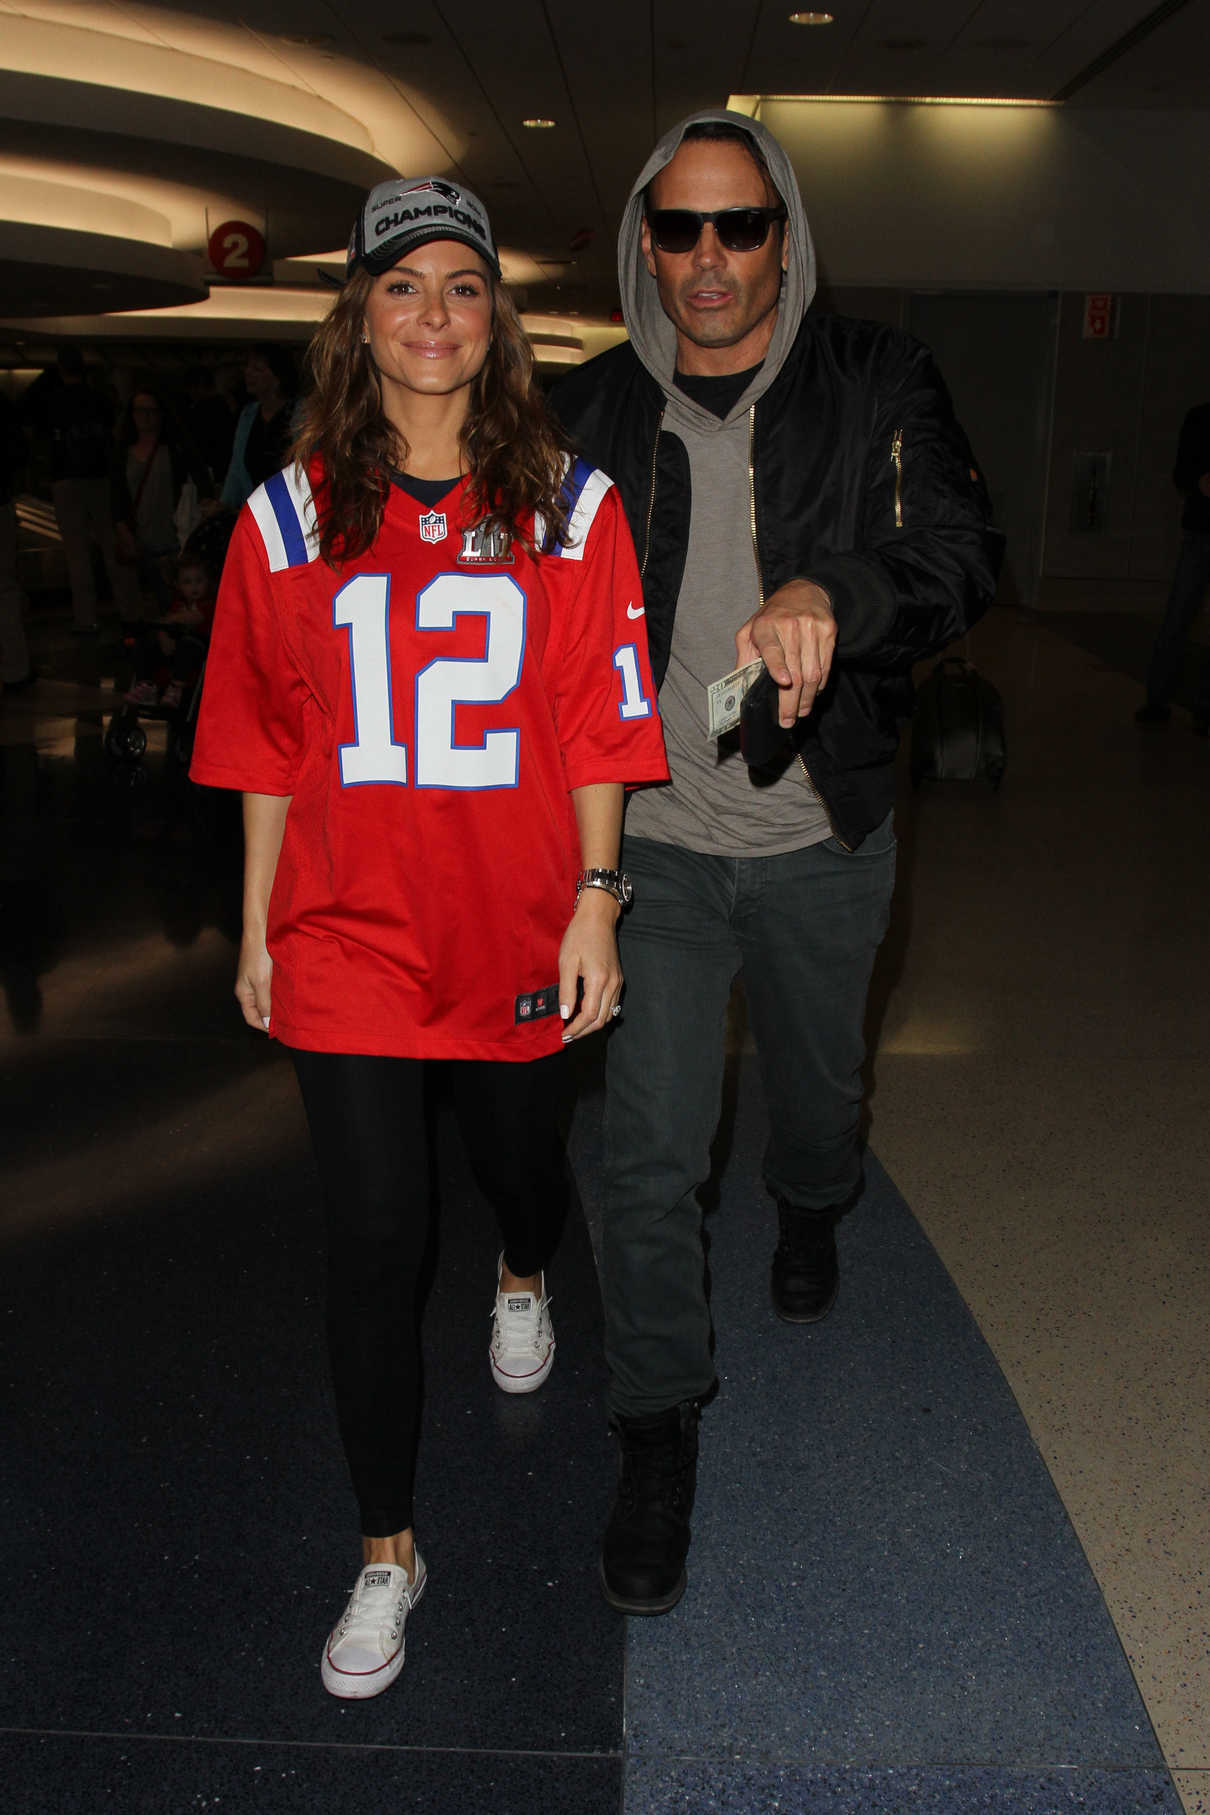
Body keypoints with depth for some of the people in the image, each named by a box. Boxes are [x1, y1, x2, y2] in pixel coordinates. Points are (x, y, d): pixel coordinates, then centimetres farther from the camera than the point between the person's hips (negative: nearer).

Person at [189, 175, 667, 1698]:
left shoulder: (567, 504, 0)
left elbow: (597, 724, -1)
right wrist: (257, 925, 6)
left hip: (510, 928, 1)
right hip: (347, 932, 0)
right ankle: (387, 1552, 19)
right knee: (373, 1238, 1)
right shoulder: (292, 513, 1)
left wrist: (594, 902, -6)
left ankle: (521, 1277, 60)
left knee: (519, 1162, 20)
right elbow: (269, 742, 4)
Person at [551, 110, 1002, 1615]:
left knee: (819, 1081, 23)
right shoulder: (593, 412, -1)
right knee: (649, 1150, -3)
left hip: (822, 839, 1)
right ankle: (657, 1436, 14)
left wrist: (828, 595, -38)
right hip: (657, 841, 0)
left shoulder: (873, 387, -5)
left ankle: (808, 1211, 58)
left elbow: (962, 550, -16)